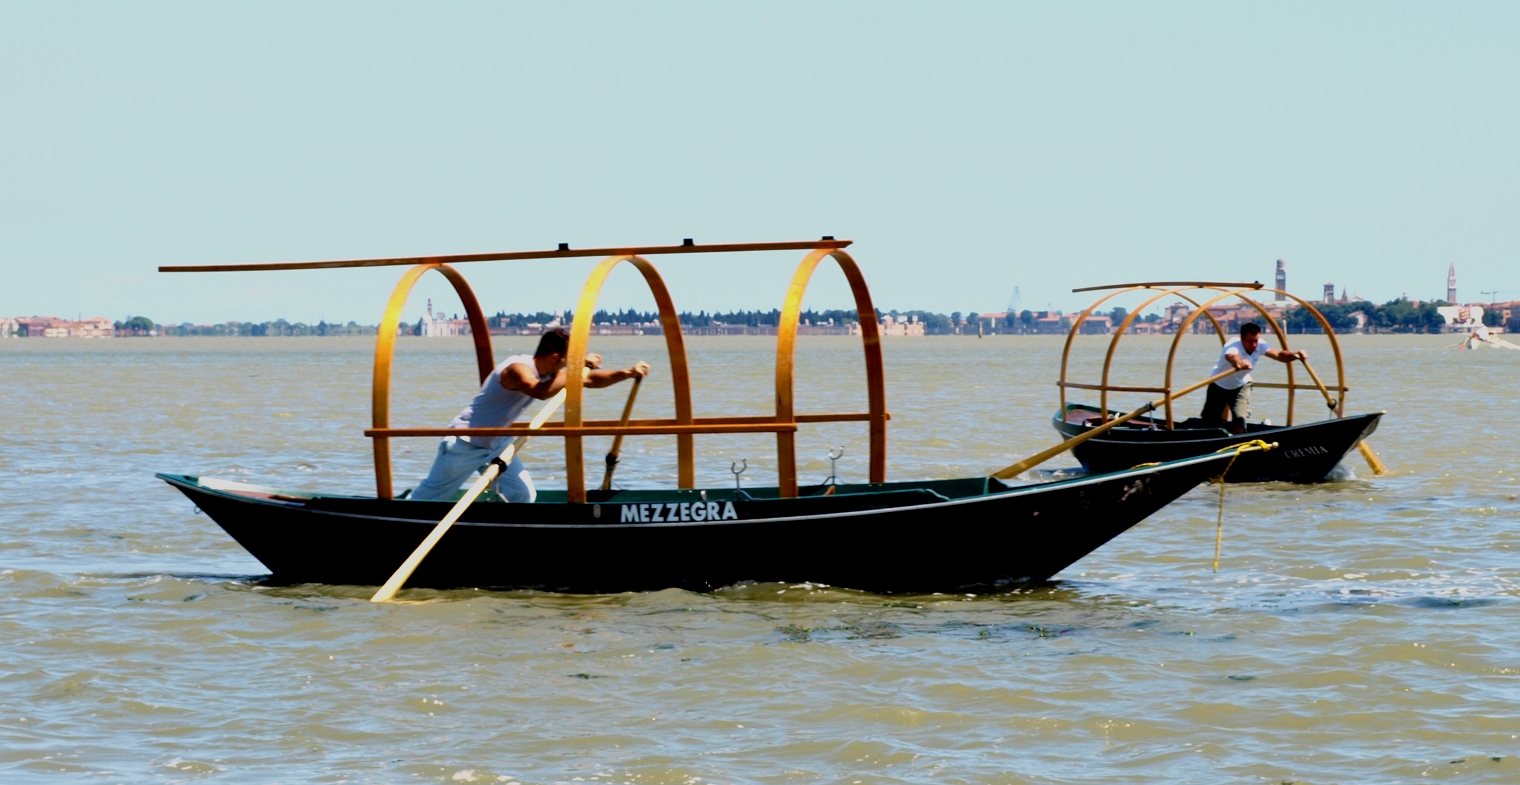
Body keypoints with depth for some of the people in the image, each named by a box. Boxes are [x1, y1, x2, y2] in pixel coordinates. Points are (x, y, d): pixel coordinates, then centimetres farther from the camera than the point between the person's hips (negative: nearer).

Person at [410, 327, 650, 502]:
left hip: (495, 443, 9)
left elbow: (591, 379, 3)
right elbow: (541, 391, -51)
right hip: (465, 444, -9)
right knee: (429, 496, 6)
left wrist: (628, 373, -9)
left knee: (523, 495, -1)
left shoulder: (546, 373, -1)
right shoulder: (518, 369, -29)